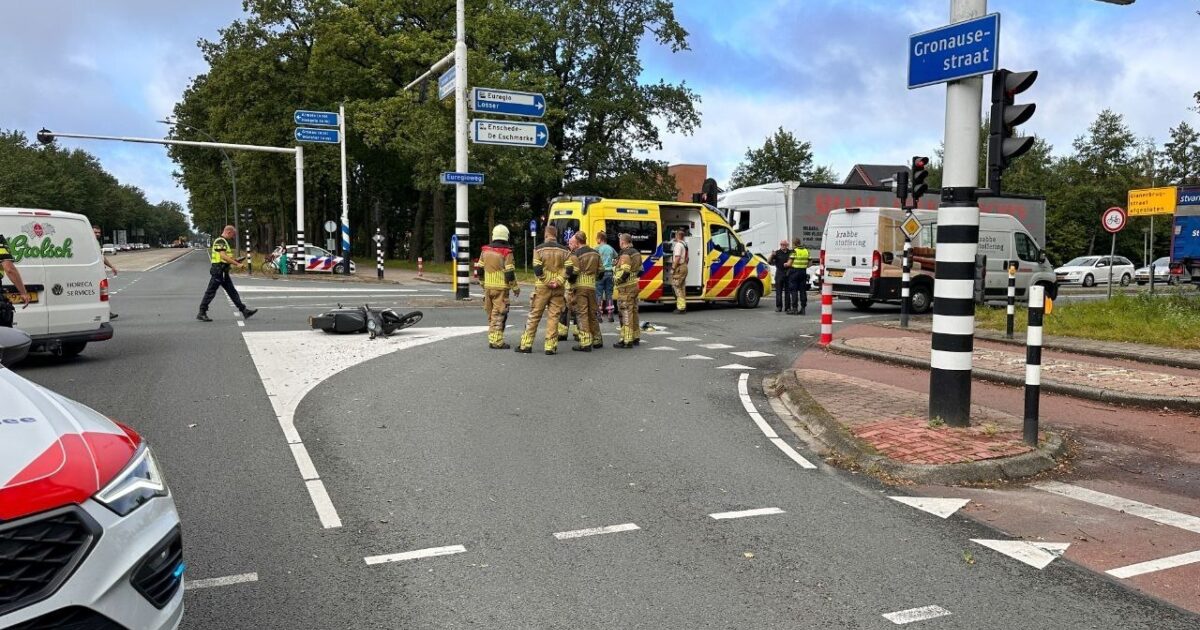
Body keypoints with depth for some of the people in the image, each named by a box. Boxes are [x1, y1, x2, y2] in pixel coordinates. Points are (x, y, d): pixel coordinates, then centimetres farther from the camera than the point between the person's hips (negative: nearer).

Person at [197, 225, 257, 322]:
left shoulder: (223, 241, 19)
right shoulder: (220, 241, -14)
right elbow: (223, 256, -24)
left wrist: (234, 260, 12)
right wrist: (237, 264, -22)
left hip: (223, 272, 11)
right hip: (218, 271, -11)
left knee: (232, 292, 9)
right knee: (210, 292, -4)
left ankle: (244, 311, 10)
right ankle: (201, 313, 3)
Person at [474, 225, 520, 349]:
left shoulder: (485, 250, 7)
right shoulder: (506, 252, -11)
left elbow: (480, 269, 12)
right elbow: (510, 273, -13)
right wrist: (515, 287, -2)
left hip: (488, 287, 6)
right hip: (501, 287, -6)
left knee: (491, 314, 15)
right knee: (499, 314, -2)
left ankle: (492, 339, 19)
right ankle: (497, 342, -2)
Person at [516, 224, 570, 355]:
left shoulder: (539, 249, -3)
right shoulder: (564, 251, 4)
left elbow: (537, 269, -10)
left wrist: (547, 282, -5)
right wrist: (558, 282, -9)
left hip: (542, 287, -1)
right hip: (558, 289, 1)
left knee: (534, 316, 6)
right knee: (553, 317, 4)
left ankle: (526, 344, 9)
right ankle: (551, 346, 2)